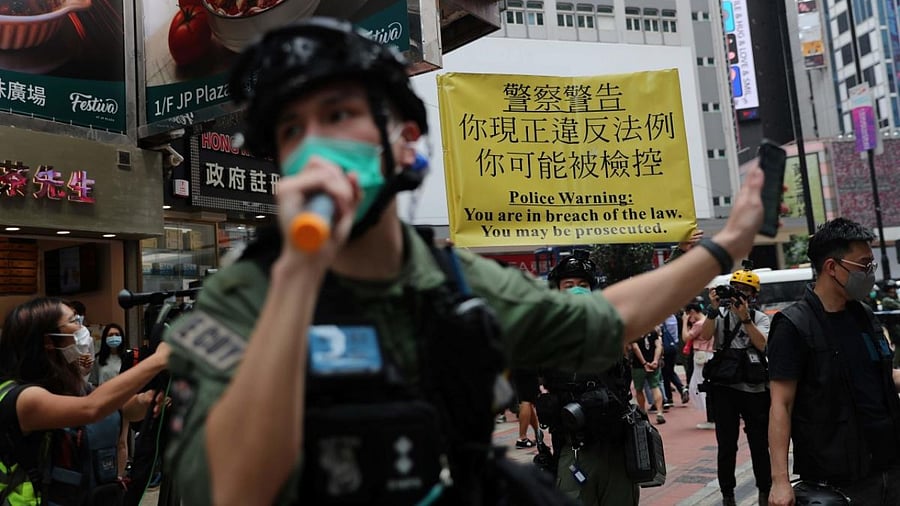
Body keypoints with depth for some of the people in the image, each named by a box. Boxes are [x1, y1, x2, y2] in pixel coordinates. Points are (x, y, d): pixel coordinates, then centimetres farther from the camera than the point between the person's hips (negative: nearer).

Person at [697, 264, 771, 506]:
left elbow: (762, 344, -11)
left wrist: (745, 318, -18)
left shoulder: (760, 318, 6)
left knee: (760, 444, 9)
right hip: (724, 388, 0)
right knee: (726, 445, 6)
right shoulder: (720, 314, 5)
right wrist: (713, 309, -20)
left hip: (755, 388, 1)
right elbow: (705, 335, -12)